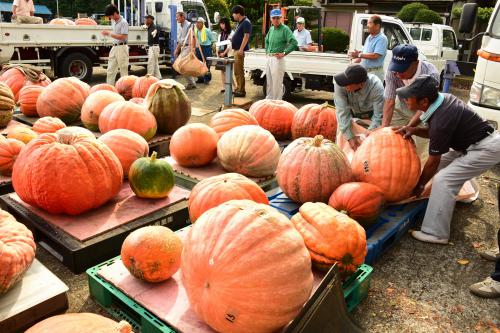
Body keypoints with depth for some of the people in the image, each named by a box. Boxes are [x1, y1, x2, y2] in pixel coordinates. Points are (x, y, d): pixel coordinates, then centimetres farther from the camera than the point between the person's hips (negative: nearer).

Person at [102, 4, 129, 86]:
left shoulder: (123, 22, -11)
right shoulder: (115, 22, 15)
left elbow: (123, 37, -18)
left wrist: (109, 33, -17)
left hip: (121, 48, -9)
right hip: (114, 47, 9)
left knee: (123, 70, -2)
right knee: (110, 69, 6)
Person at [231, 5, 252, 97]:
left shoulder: (246, 22, -13)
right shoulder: (240, 23, 17)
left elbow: (246, 36, -20)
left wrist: (241, 49, -25)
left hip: (240, 50, -10)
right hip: (236, 49, 10)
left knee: (239, 71, -8)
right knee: (237, 71, 15)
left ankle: (241, 91, -4)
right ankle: (238, 88, 23)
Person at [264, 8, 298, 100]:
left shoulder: (285, 29, -10)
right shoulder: (271, 29, 11)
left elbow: (294, 43, -20)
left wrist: (284, 53, -19)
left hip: (278, 59, -8)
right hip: (269, 58, 8)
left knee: (277, 83, -4)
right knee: (269, 82, 16)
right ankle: (269, 99, 29)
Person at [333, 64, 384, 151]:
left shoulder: (376, 87, -36)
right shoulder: (340, 84, -34)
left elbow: (379, 117, -30)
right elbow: (342, 111, -31)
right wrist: (349, 137, -33)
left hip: (371, 113, -1)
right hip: (353, 113, 1)